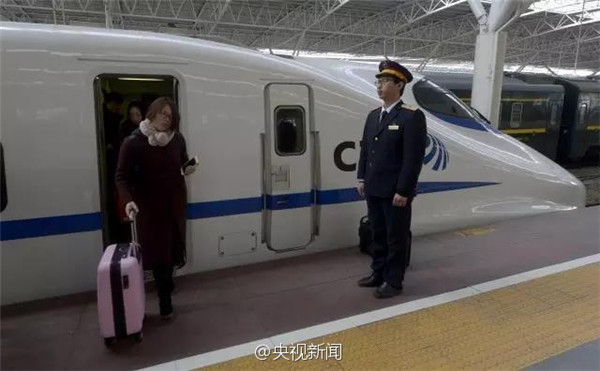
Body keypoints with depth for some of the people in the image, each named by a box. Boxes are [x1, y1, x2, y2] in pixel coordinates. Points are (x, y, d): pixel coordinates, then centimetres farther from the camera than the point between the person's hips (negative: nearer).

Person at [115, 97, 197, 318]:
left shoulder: (177, 139, -3)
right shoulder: (133, 142, -13)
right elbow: (122, 176, -11)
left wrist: (188, 169, -9)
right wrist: (128, 200, -26)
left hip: (175, 204, 3)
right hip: (149, 206, -3)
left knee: (171, 249, 12)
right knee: (158, 253, 2)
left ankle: (165, 297, 34)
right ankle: (165, 303, 17)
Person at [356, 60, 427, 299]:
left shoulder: (412, 117, -12)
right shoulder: (373, 115, 12)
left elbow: (414, 158, -17)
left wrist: (403, 191, -18)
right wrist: (361, 178, 12)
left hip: (395, 193, -7)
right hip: (373, 190, 7)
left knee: (396, 238, 6)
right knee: (378, 234, 18)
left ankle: (394, 281, 21)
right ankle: (378, 273, 32)